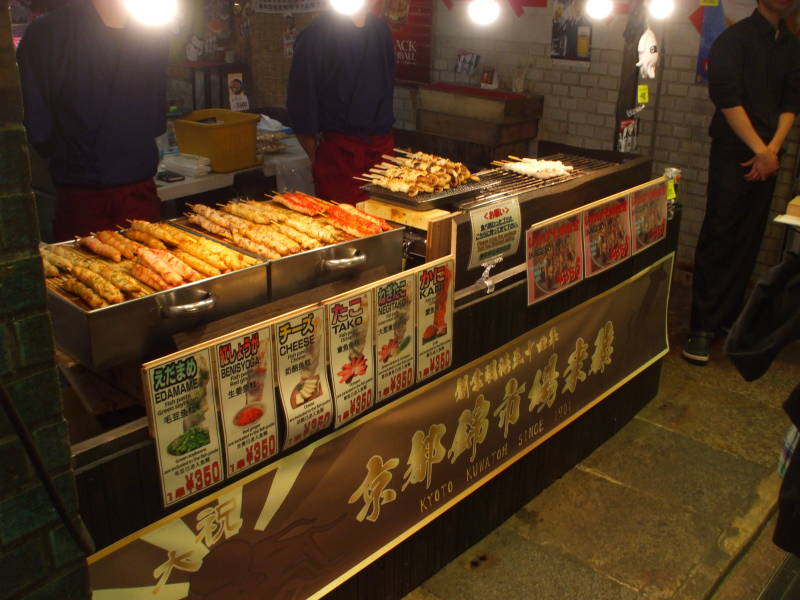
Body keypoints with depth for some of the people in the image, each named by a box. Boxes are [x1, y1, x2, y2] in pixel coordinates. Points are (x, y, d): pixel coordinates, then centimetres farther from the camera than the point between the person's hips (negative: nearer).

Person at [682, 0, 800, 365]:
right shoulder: (735, 39, -3)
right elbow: (727, 98, -11)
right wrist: (759, 150, -13)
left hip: (766, 157, 5)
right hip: (733, 154, -5)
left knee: (748, 242, 6)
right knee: (719, 237, -6)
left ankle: (728, 318, 16)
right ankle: (702, 327, -2)